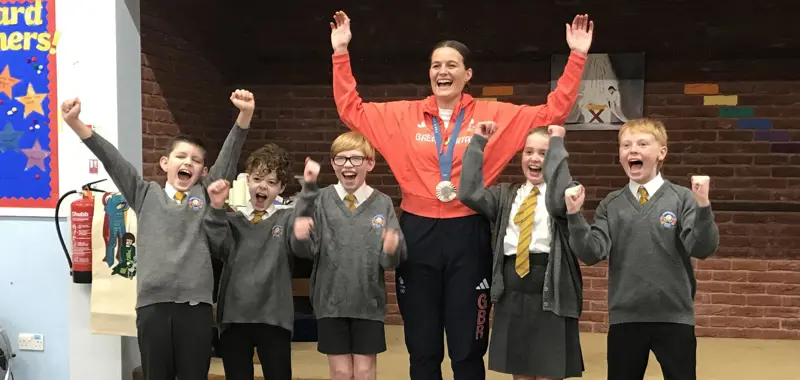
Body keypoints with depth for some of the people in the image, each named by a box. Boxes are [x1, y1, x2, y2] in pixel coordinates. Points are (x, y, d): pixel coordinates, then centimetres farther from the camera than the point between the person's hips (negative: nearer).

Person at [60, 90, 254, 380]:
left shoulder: (206, 194, 10)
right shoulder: (146, 194, 11)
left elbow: (229, 155, 0)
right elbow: (111, 160, 4)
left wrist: (244, 115, -13)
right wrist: (76, 124, -6)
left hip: (196, 303, 0)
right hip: (153, 302, 0)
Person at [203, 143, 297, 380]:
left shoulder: (287, 219, 6)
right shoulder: (231, 220, 8)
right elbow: (219, 246, -10)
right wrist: (217, 208, -24)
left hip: (273, 317, -1)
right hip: (233, 316, 1)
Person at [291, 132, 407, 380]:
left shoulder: (383, 204, -2)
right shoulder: (321, 200, 0)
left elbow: (391, 261, -6)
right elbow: (305, 250, -7)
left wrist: (391, 250, -27)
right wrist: (301, 237, -28)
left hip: (369, 302, 0)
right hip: (331, 301, 0)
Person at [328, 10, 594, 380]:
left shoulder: (493, 115, 2)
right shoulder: (404, 115, 6)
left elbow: (552, 113, 4)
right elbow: (350, 109, 10)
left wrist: (577, 56, -1)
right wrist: (341, 52, 6)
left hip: (468, 235, -1)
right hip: (418, 234, 2)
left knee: (467, 348, 7)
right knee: (421, 348, 11)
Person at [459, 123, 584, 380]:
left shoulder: (567, 193, 0)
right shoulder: (506, 195, 12)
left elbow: (558, 201, -24)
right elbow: (469, 194, -3)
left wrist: (557, 144, -19)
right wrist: (478, 142, -1)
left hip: (550, 292, -4)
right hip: (512, 293, 4)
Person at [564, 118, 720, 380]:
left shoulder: (682, 199, -3)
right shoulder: (611, 205, 2)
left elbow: (702, 249, -12)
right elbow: (591, 254, -5)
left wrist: (703, 205, -26)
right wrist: (575, 215, -18)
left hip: (674, 318, -2)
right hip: (624, 318, 2)